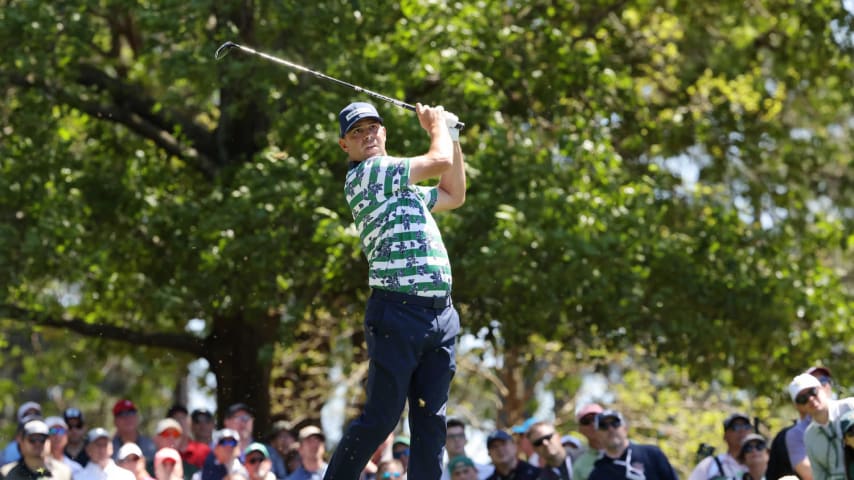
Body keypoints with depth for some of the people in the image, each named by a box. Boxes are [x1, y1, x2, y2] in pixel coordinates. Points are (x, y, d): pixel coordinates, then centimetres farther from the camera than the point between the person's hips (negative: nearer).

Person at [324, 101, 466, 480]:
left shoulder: (401, 187, 23)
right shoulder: (364, 175, -4)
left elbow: (454, 195, 36)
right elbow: (439, 161, -5)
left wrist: (450, 133, 30)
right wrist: (437, 124, 15)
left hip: (440, 315, 8)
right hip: (398, 311, -8)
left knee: (431, 421, 4)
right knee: (380, 417, -10)